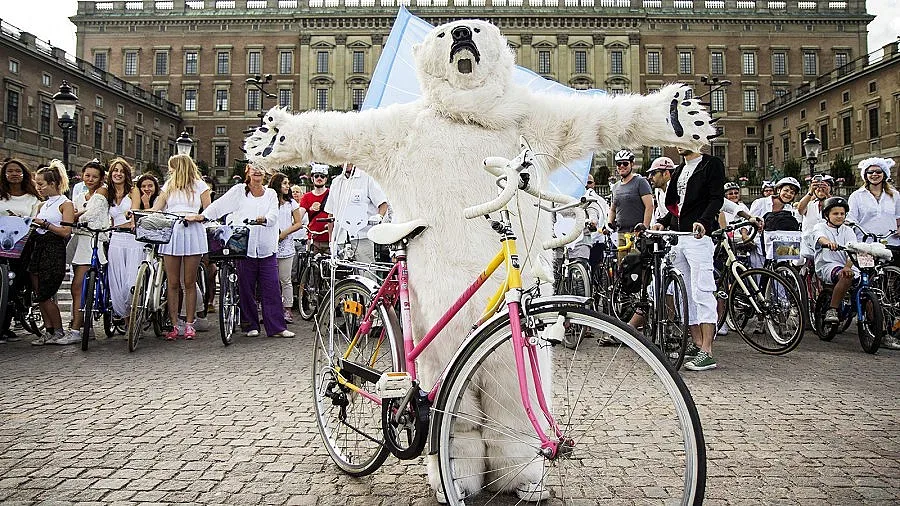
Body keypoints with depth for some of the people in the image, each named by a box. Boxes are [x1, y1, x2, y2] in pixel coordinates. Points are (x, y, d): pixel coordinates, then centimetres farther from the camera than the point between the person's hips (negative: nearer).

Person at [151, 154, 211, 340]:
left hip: (192, 232, -3)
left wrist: (194, 217, -15)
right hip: (171, 233, 3)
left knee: (189, 282, 1)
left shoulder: (199, 185, 9)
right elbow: (155, 209, 14)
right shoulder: (169, 186, 20)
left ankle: (189, 324, 7)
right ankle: (174, 325, 5)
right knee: (173, 283, 1)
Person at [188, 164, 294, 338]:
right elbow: (221, 204, -1)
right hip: (245, 246, -1)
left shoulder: (271, 194, 13)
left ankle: (277, 327, 2)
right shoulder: (239, 190, 9)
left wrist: (264, 219, -22)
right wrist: (202, 215, -14)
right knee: (246, 289, 4)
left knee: (271, 288, -1)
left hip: (266, 247, 1)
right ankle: (251, 326, 15)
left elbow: (274, 215, -1)